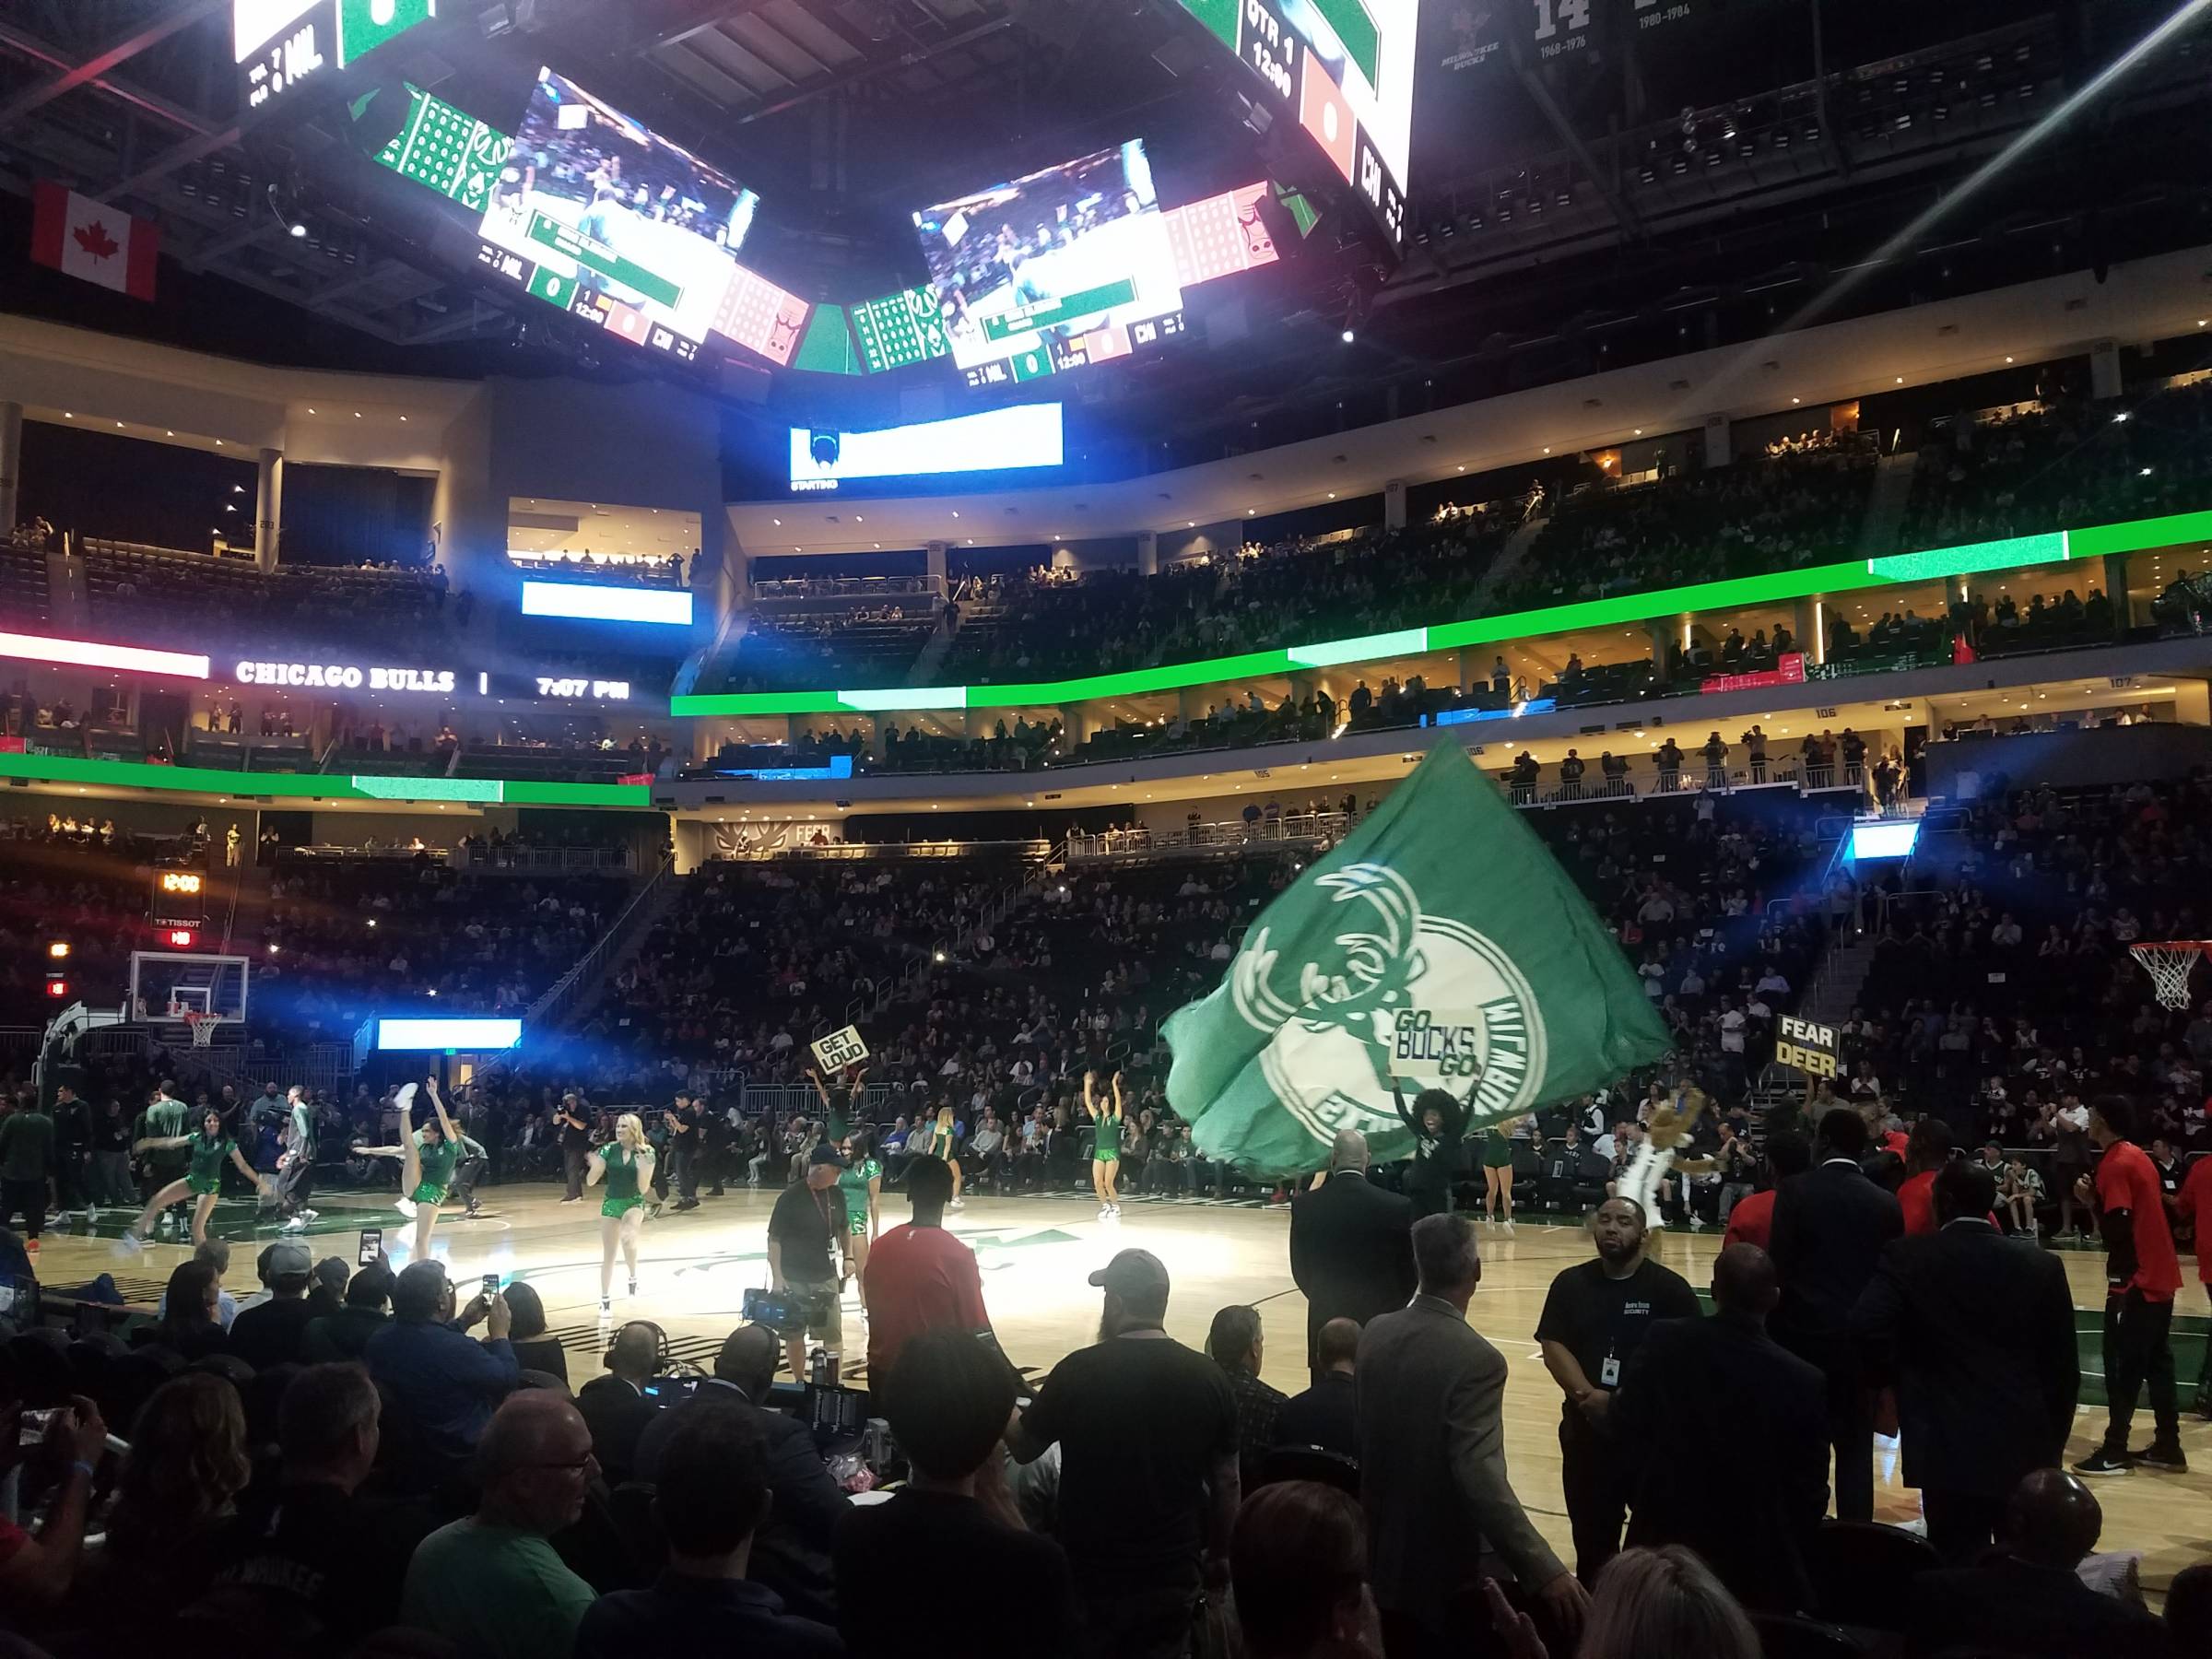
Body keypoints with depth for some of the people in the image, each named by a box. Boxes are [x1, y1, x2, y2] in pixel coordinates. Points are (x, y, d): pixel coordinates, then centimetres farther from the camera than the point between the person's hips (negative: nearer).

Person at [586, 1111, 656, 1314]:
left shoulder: (645, 1153, -10)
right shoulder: (609, 1149, -6)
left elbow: (643, 1188, -12)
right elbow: (590, 1181, -4)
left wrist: (642, 1168, -28)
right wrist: (595, 1166, -24)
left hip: (634, 1203, -3)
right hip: (611, 1203, 3)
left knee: (628, 1238, -30)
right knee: (608, 1255, 5)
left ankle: (633, 1277, -2)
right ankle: (605, 1300, 20)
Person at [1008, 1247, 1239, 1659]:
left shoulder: (1078, 1370, -15)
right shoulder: (1208, 1377, -9)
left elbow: (1022, 1448, 0)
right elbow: (1226, 1482, 0)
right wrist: (1220, 1553, 16)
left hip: (1091, 1574, -2)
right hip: (1173, 1575, 2)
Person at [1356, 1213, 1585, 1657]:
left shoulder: (1375, 1332, -6)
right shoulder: (1475, 1359, -26)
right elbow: (1481, 1477, -34)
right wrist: (1545, 1571, -35)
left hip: (1381, 1554, 6)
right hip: (1445, 1569, -6)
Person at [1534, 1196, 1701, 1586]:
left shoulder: (1670, 1288, -4)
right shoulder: (1570, 1283, 3)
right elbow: (1553, 1346, -4)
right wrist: (1588, 1395, -20)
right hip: (1586, 1427, 3)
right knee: (1591, 1533, 12)